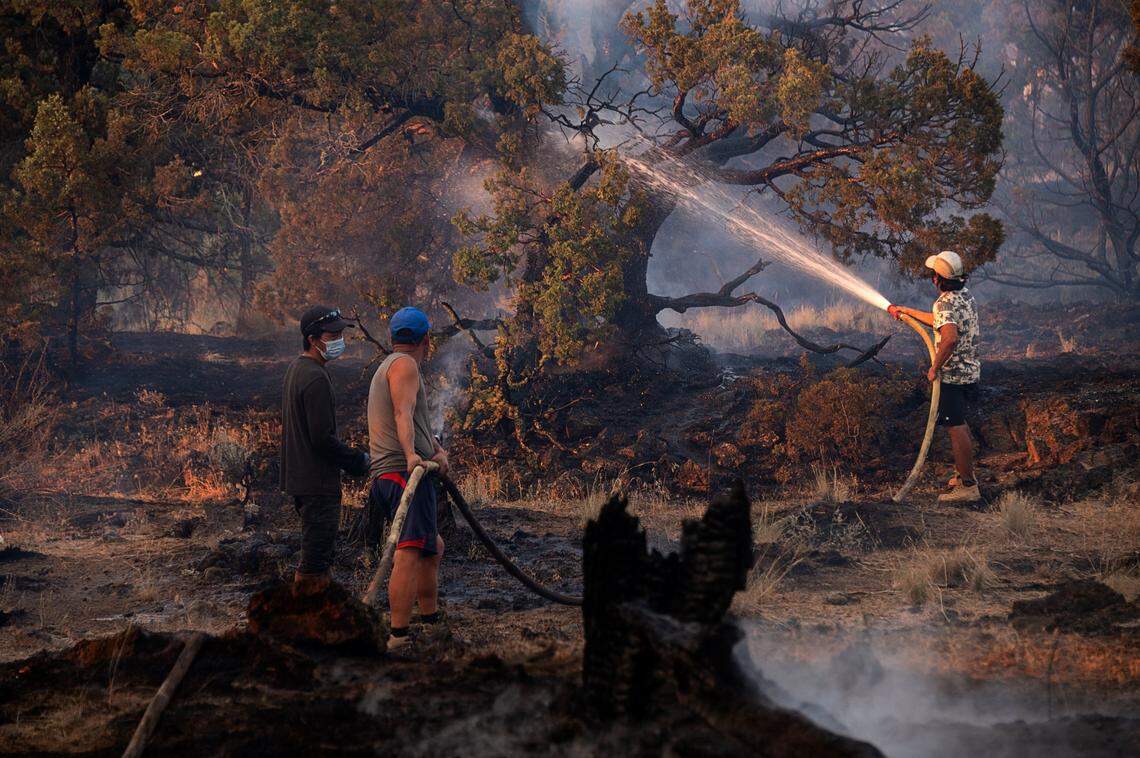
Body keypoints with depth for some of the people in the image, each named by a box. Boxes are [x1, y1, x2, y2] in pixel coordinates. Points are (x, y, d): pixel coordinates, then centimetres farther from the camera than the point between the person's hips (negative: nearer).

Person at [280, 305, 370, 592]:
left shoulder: (296, 368, 14)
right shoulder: (315, 378, -20)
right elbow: (323, 438, -23)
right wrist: (359, 461, -10)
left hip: (298, 477, 11)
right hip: (317, 480, -11)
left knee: (317, 550, 19)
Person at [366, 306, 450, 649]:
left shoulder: (387, 367, 26)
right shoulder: (404, 364, -5)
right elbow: (403, 414, -23)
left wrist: (438, 451, 4)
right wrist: (411, 455, -38)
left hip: (386, 478, 11)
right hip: (406, 472, -11)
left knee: (433, 547, 23)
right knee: (410, 552, -18)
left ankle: (430, 619, 29)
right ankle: (399, 637, -26)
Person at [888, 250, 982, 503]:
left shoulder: (945, 303, -22)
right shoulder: (965, 295, 8)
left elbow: (950, 338, -38)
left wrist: (935, 368, -25)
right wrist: (907, 312, 31)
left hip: (953, 376, -9)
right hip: (971, 371, 9)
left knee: (956, 428, -5)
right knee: (959, 423, 23)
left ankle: (968, 486, -3)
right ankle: (966, 473, 34)